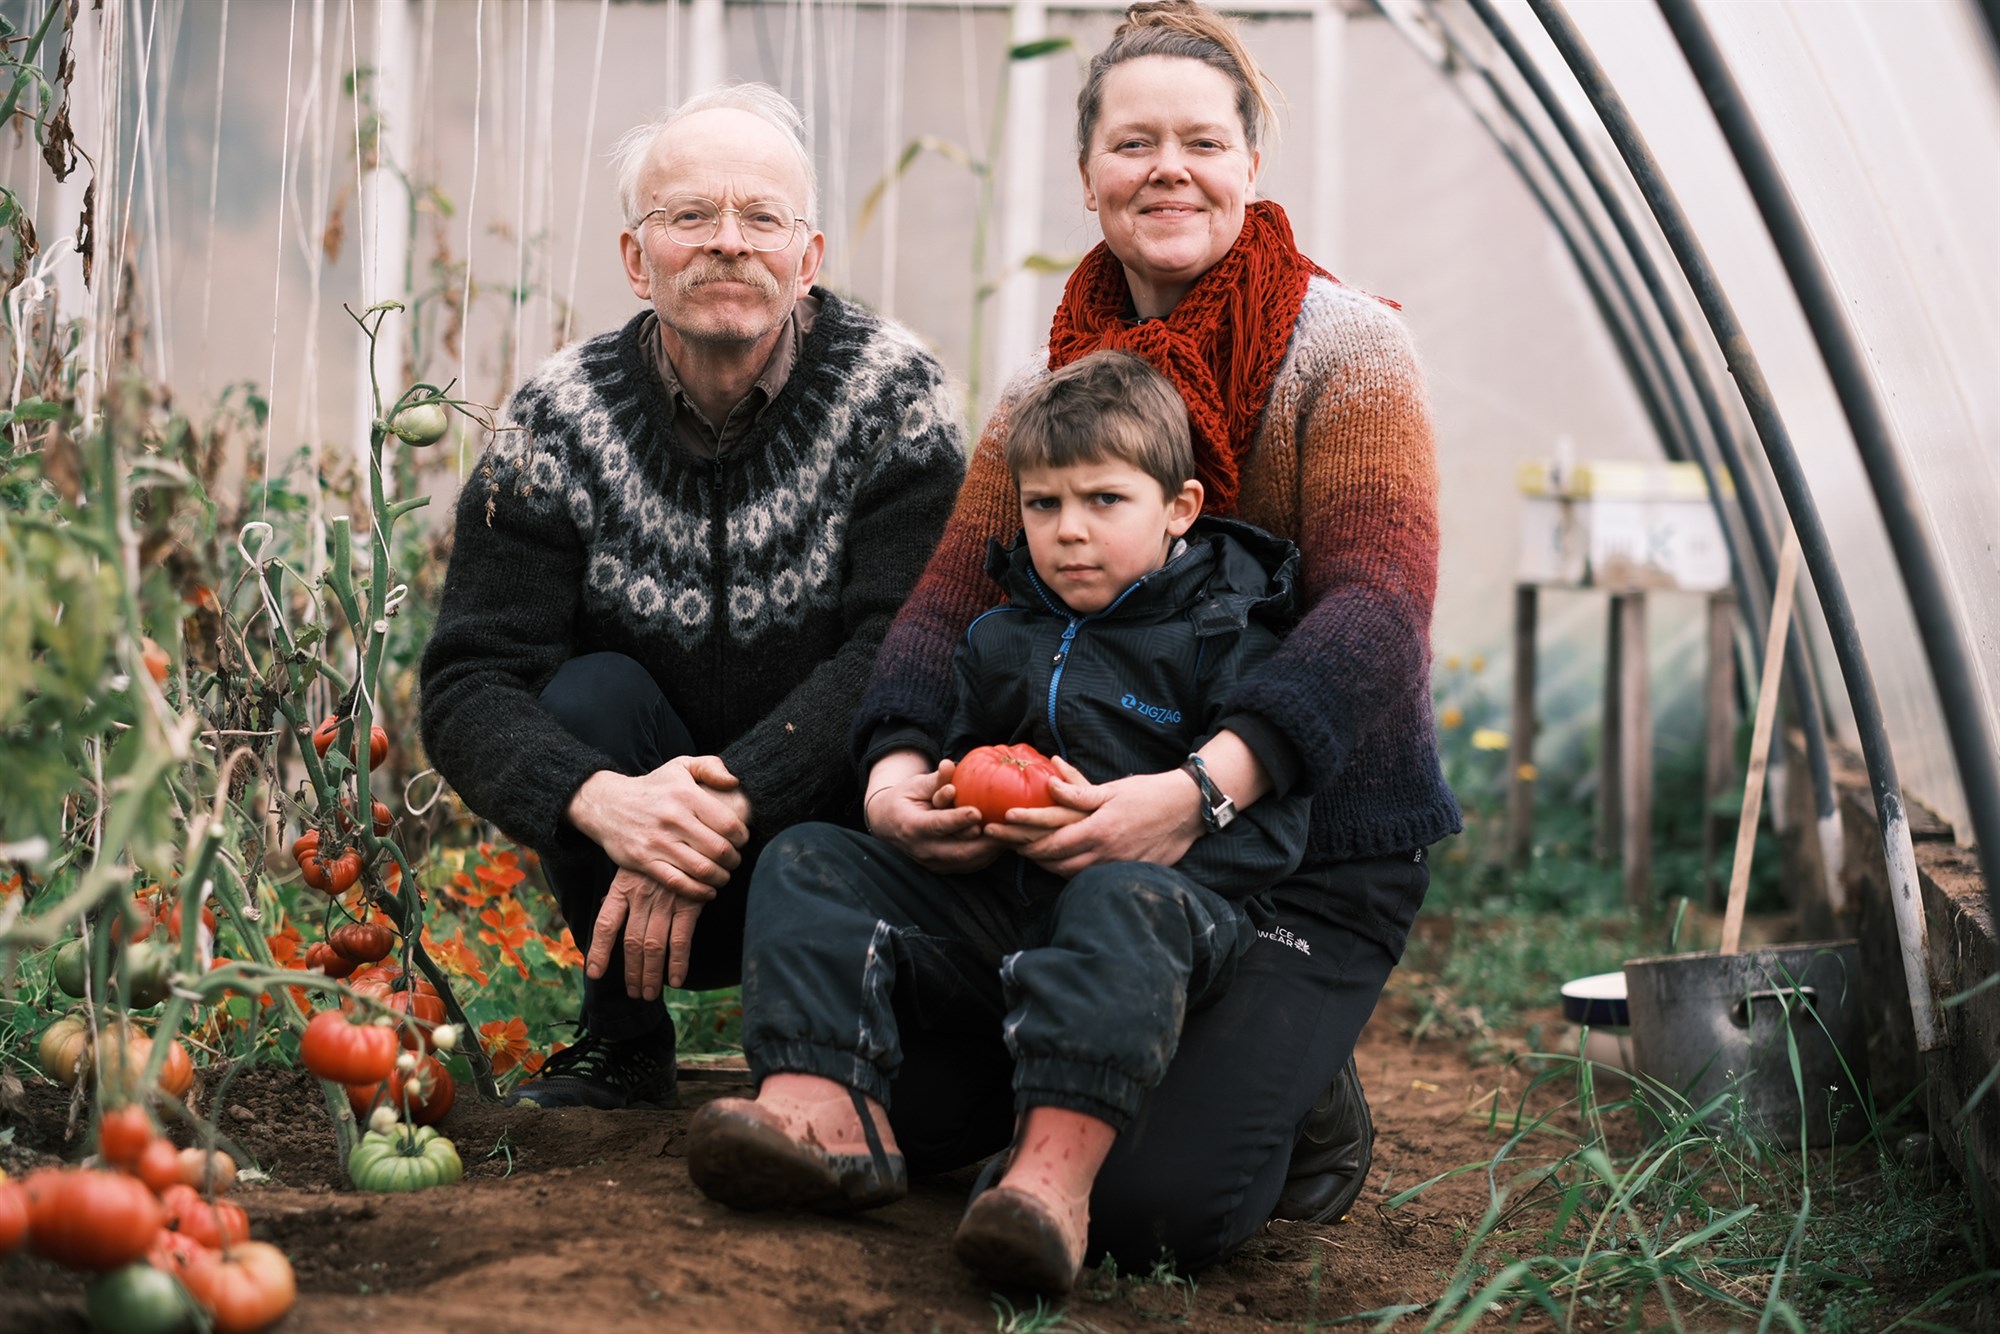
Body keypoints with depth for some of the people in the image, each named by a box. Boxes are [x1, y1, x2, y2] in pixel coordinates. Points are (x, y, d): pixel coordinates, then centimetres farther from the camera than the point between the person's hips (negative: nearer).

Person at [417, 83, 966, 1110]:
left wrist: (728, 803, -34)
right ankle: (621, 1042, -5)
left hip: (830, 819, -1)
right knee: (590, 694, -26)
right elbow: (465, 684, -14)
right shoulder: (563, 417, -7)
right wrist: (600, 799, -36)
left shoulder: (891, 395, -11)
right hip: (629, 843, 2)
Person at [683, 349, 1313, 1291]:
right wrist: (950, 807, 4)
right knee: (808, 862, -6)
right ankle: (819, 1107, -30)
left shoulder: (1226, 639, 0)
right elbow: (958, 752, 31)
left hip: (1174, 898, -6)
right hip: (999, 908, 6)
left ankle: (1056, 1165, -58)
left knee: (1123, 901, -41)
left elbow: (1264, 829, -9)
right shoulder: (1001, 637, 18)